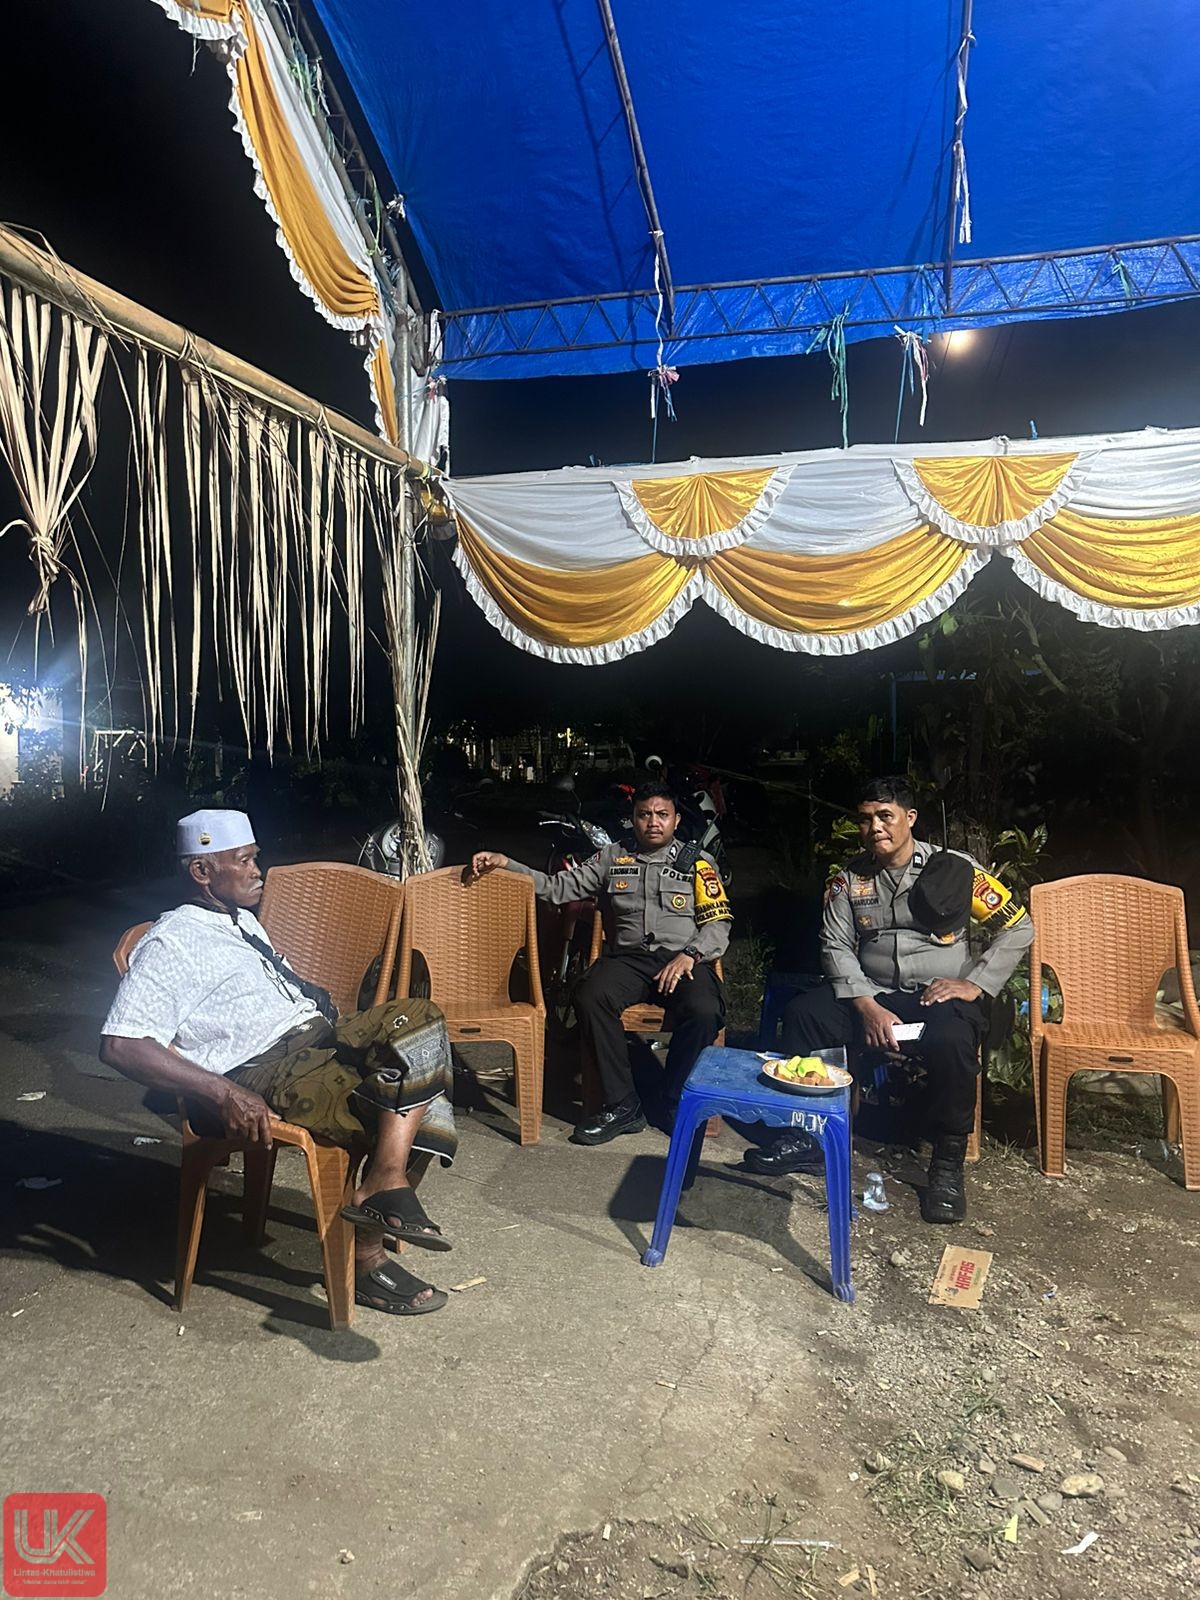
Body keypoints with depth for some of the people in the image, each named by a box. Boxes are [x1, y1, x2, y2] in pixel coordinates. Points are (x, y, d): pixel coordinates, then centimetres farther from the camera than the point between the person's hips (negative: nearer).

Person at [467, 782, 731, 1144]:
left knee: (703, 1011, -33)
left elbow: (718, 922, 4)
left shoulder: (697, 862, 11)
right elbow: (557, 887, 13)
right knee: (590, 997, -31)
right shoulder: (612, 857, 16)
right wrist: (503, 863, 2)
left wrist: (689, 955, -15)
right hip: (628, 957, 2)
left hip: (684, 959, -1)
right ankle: (623, 1107, -18)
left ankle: (678, 1104, -8)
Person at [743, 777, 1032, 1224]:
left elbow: (1018, 928, 1)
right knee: (803, 1013, -20)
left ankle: (948, 1165, -15)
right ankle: (804, 1137, -8)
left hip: (941, 998, -3)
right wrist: (867, 1007, -16)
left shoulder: (954, 869, -4)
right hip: (872, 994, 3)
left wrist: (975, 984, -10)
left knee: (950, 1041, -36)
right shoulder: (851, 879, 4)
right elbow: (837, 947, -1)